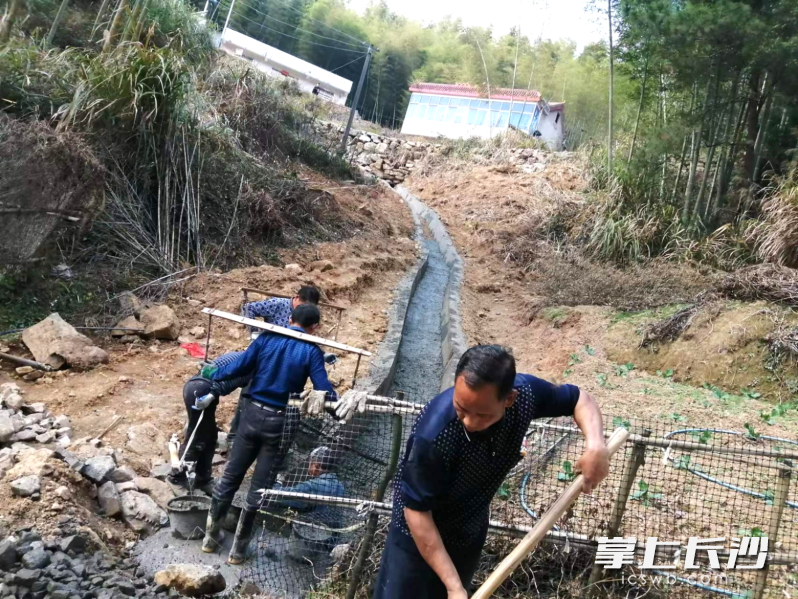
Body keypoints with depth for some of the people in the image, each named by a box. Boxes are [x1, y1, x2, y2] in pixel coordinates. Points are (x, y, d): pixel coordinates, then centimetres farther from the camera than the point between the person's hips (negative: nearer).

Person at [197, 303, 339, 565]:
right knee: (260, 486, 8)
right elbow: (323, 388, -14)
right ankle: (238, 549, 17)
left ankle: (210, 537, 26)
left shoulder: (267, 338, -1)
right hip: (280, 422, -3)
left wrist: (213, 379, 9)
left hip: (253, 413, 3)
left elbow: (240, 367, -4)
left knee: (230, 476, 15)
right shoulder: (311, 352, -7)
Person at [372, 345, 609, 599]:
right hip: (420, 533, -5)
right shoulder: (433, 435, -41)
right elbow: (416, 511, -30)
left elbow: (578, 399, -8)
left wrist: (595, 445, -27)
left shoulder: (525, 394, -27)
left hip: (471, 531, 5)